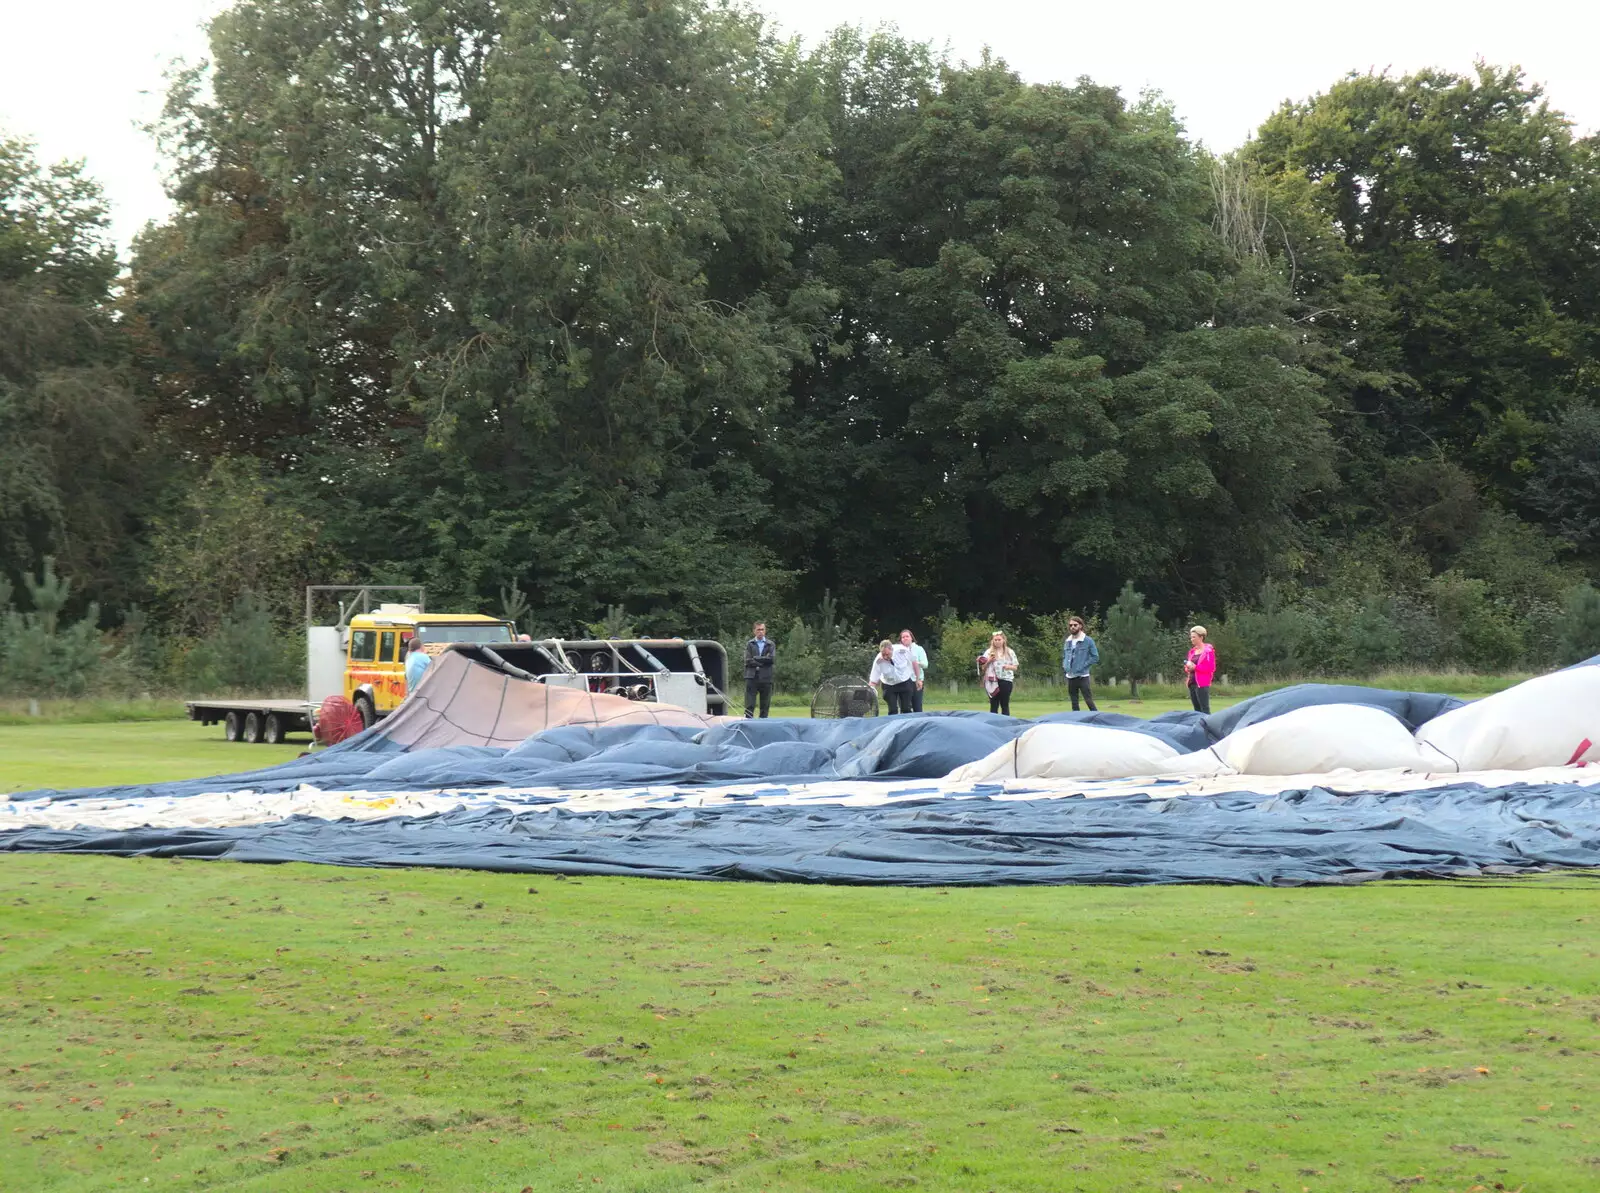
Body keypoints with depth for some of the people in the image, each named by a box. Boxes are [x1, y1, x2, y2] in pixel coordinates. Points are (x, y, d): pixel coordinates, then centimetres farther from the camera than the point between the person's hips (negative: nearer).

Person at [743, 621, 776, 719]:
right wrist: (764, 661, -8)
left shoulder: (770, 644, 10)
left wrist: (756, 658, -6)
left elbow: (773, 659, -5)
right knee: (749, 706, -6)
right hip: (752, 678, -1)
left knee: (765, 706, 4)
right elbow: (747, 661, -4)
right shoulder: (749, 644, 7)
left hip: (766, 678, 1)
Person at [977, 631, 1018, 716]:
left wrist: (1009, 667, -12)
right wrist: (989, 661, -12)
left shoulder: (1010, 652, 7)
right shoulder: (988, 652, 6)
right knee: (994, 706, 1)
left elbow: (1015, 667, 8)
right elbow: (983, 668, 5)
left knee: (1005, 705, 2)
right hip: (993, 681, 0)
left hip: (1006, 680, 0)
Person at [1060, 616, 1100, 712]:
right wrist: (1064, 667, 5)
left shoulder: (1088, 641, -5)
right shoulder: (1067, 641, 10)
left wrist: (1083, 666, -13)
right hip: (1070, 677, 6)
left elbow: (1095, 657, -6)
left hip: (1082, 676, -6)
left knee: (1089, 701, -11)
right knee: (1074, 704, 10)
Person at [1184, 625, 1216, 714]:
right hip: (1192, 683, 8)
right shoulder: (1192, 651, 15)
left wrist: (1195, 667, -19)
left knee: (1205, 710, -11)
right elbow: (1188, 666, 24)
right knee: (1197, 710, 10)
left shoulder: (1208, 651, -8)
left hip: (1202, 684, -8)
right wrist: (1188, 668, 0)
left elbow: (1211, 668, -14)